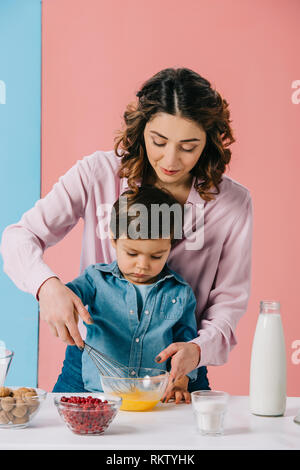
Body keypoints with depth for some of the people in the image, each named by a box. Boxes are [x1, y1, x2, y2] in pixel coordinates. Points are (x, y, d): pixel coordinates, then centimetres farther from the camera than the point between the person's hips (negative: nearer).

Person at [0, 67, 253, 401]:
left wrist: (197, 349, -22)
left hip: (175, 372, 1)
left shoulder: (233, 202, -6)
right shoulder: (98, 173, -7)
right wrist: (48, 285, -27)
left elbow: (228, 302, -1)